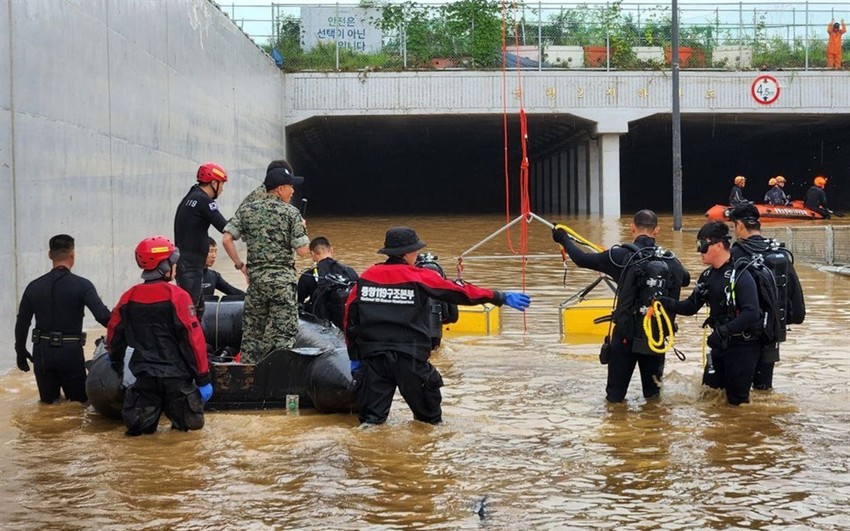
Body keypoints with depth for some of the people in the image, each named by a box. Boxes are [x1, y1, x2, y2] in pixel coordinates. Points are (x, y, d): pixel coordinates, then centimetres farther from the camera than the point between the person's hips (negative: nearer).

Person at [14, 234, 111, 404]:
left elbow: (22, 323, 8)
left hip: (42, 352, 3)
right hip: (71, 352, -3)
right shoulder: (81, 285, -10)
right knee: (79, 402, 10)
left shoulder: (34, 287, 3)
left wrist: (21, 351, 20)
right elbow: (103, 316, -21)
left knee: (48, 402, 18)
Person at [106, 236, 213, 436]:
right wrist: (203, 378, -8)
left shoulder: (129, 297, 4)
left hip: (145, 374, 4)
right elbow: (193, 338, -13)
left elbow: (114, 332, 16)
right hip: (176, 374, -4)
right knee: (191, 422, 6)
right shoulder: (176, 296, -10)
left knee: (138, 426, 9)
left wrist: (116, 360, 37)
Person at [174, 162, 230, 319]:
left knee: (198, 308, 19)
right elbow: (225, 228, -17)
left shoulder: (189, 198, 17)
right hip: (190, 265, -10)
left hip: (185, 263, 10)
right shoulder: (203, 200, -13)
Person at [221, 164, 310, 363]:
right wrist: (302, 229, 10)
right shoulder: (291, 213, -6)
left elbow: (226, 240, -3)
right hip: (282, 279, -4)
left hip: (255, 277, 4)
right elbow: (303, 251, -8)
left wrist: (240, 265, 6)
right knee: (284, 333, 0)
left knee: (252, 332, 13)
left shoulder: (246, 209, 5)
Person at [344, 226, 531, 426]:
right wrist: (502, 297, 9)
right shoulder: (420, 277, -2)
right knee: (429, 419, 17)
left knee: (370, 419, 4)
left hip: (373, 357, 3)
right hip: (409, 357, -3)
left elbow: (350, 317, 10)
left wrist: (354, 356, 19)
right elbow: (461, 292, 1)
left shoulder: (366, 276, 8)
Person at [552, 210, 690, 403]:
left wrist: (563, 239, 14)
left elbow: (582, 259, -3)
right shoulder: (670, 260, -2)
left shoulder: (621, 255, -11)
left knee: (615, 395, 12)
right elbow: (686, 279, 19)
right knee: (652, 389, 22)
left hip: (626, 333, -3)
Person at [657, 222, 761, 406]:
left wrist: (723, 331, -32)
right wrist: (669, 303, -9)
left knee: (737, 399, 0)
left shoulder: (741, 276, -21)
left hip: (742, 347, -8)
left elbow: (751, 313, -29)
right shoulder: (708, 276, 6)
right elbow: (691, 306, 8)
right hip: (720, 344, 8)